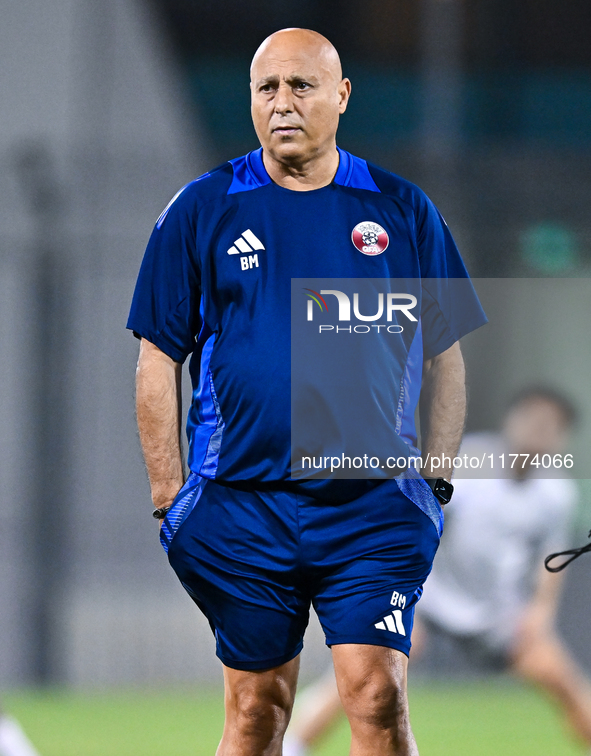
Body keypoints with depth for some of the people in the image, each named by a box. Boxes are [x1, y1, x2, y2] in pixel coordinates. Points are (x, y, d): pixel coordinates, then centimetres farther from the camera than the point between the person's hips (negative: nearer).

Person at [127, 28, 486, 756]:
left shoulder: (403, 210, 7)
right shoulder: (202, 211, 4)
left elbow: (444, 354, 12)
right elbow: (158, 360, 5)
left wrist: (436, 482, 5)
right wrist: (169, 498, 0)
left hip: (374, 507, 0)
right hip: (241, 501, 0)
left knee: (378, 698, -11)